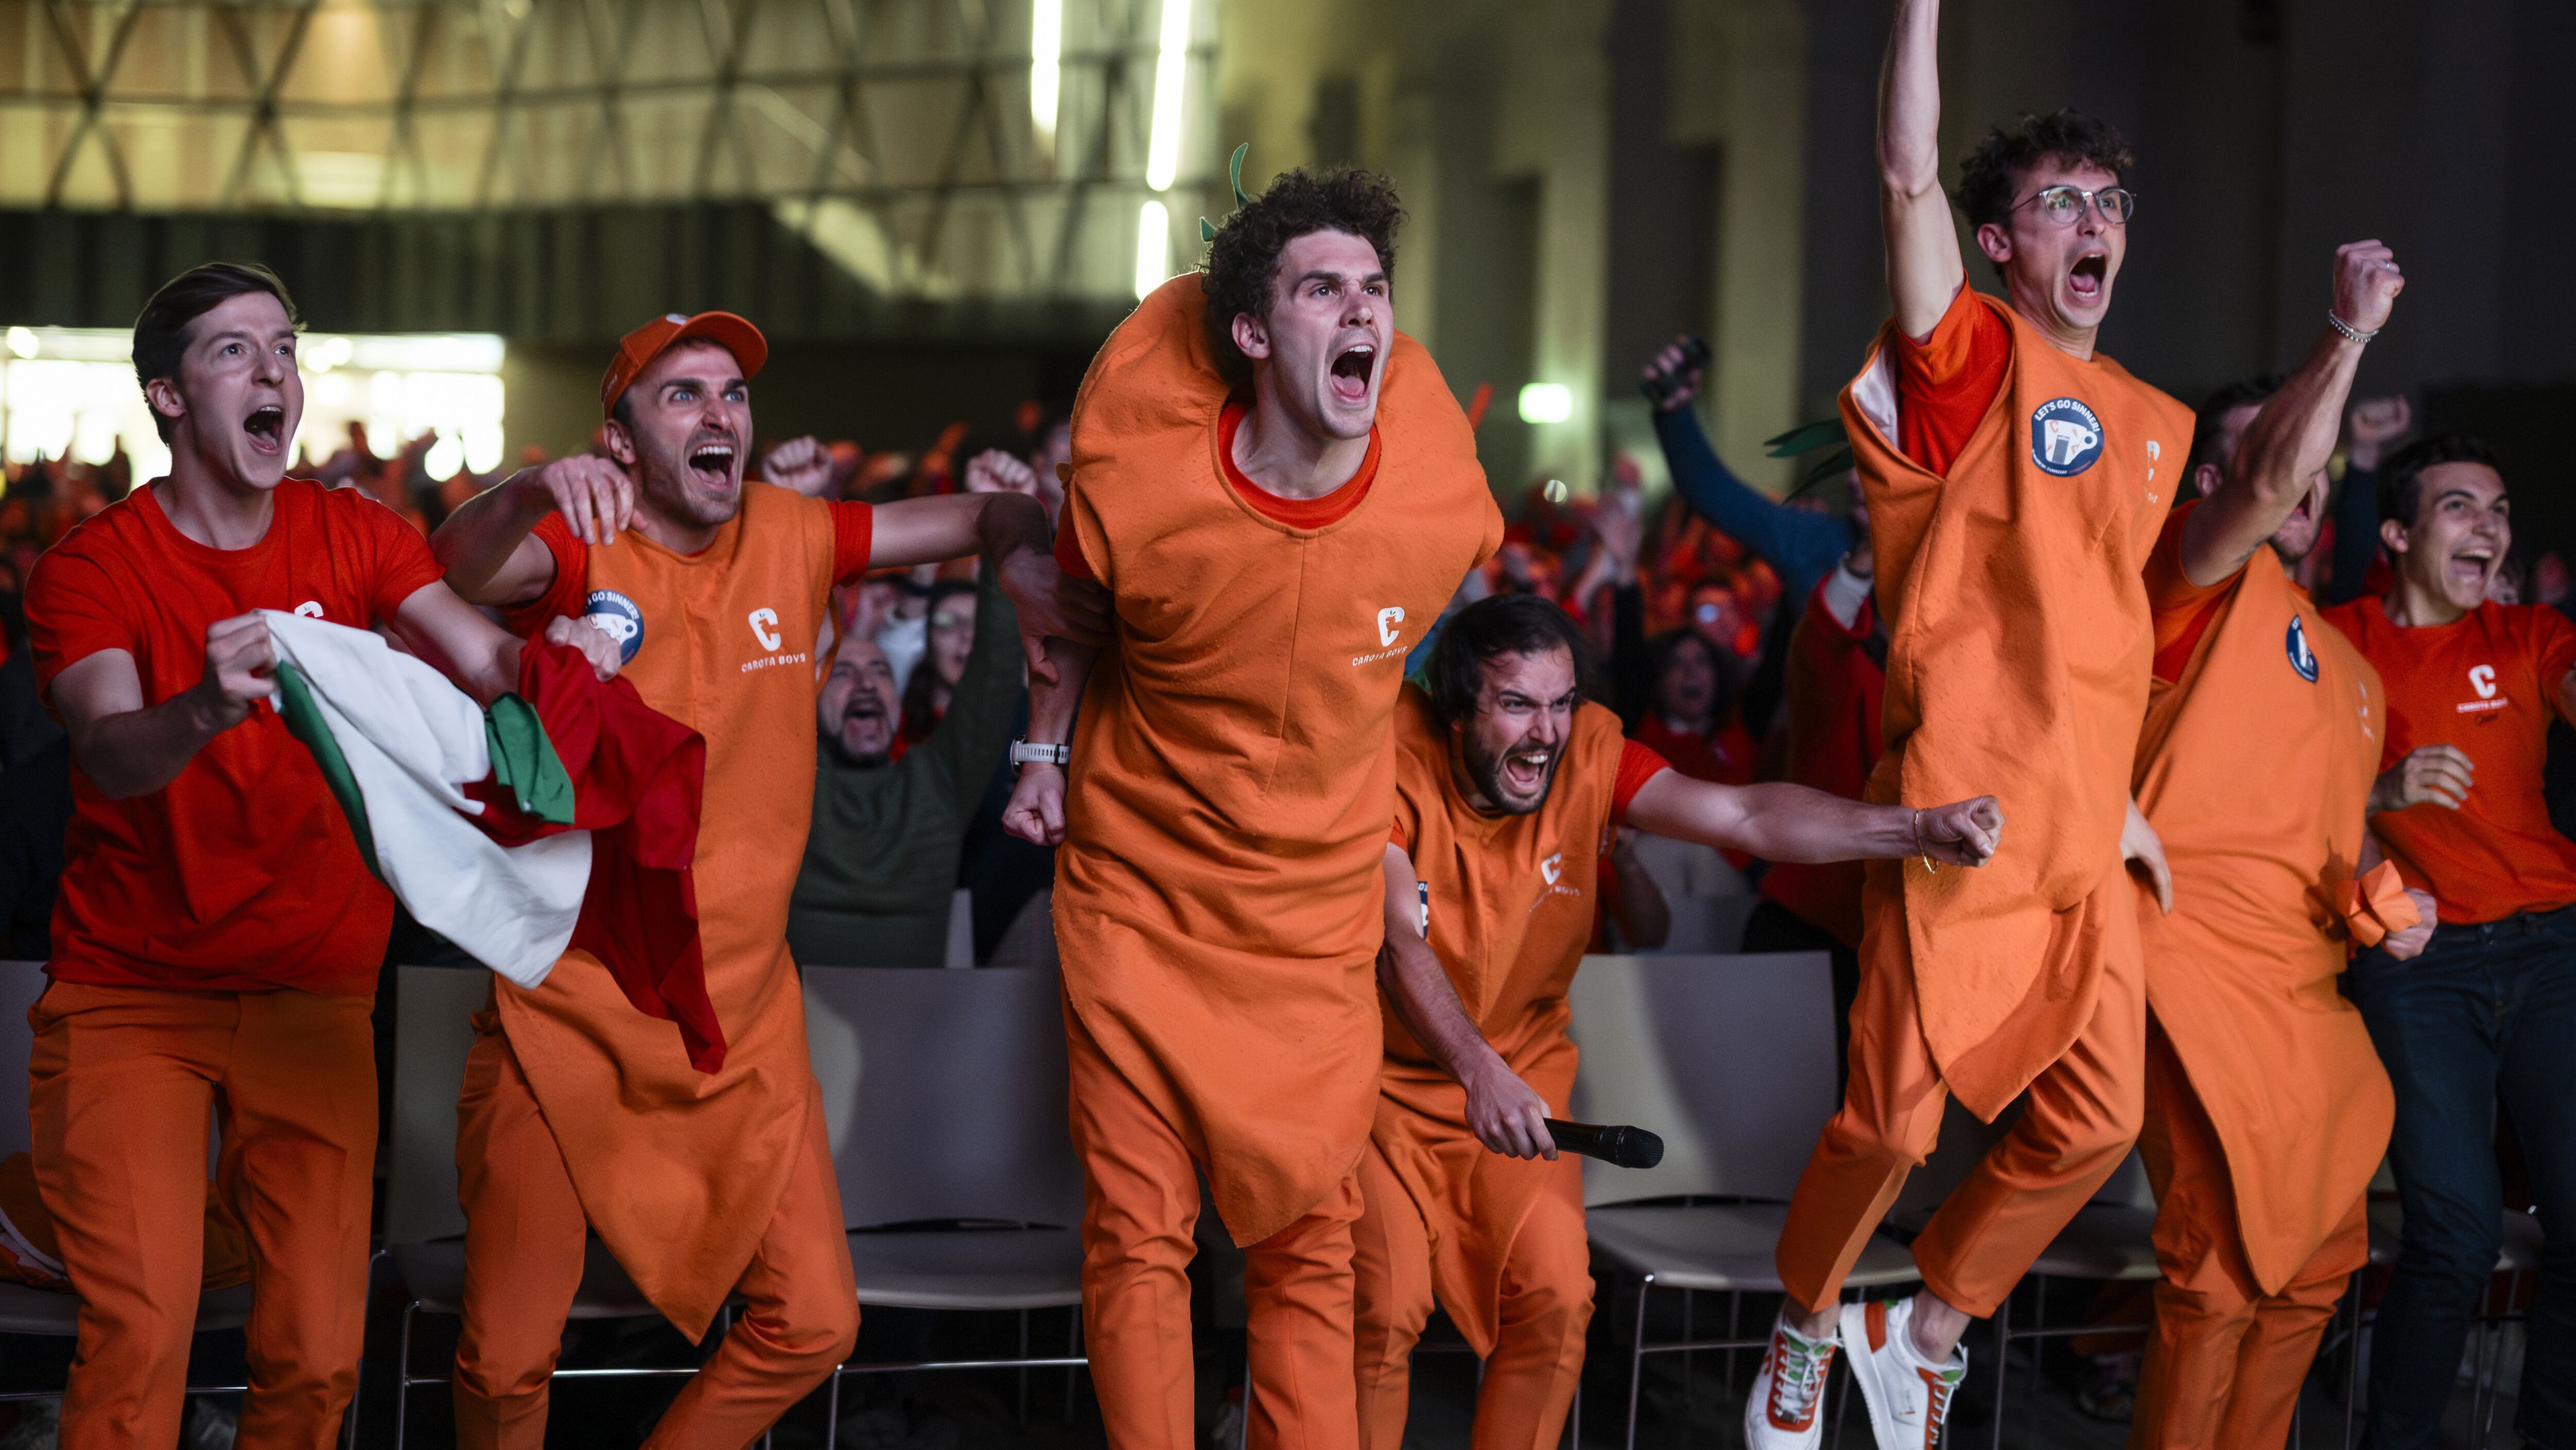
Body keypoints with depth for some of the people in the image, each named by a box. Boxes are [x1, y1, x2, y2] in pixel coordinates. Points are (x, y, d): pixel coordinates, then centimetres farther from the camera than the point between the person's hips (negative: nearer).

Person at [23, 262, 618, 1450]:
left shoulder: (356, 536, 4)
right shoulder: (91, 568, -6)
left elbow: (482, 659, -13)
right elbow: (110, 755, -24)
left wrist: (550, 657, -36)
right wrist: (209, 707, -46)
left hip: (312, 994, 3)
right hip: (128, 992, -3)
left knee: (317, 1351, -3)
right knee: (140, 1331, -15)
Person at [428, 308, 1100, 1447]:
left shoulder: (791, 538, 2)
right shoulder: (579, 548, -10)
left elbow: (988, 516, 9)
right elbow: (458, 572, -31)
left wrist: (1021, 561, -14)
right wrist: (529, 493, -51)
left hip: (745, 1027, 4)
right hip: (568, 1022, -4)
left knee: (811, 1323, 4)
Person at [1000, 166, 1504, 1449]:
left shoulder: (1447, 504, -15)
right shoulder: (1138, 486, -20)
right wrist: (1045, 751, 9)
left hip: (1317, 916, 2)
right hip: (1140, 897, -2)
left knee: (1310, 1245, 7)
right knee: (1139, 1235, -1)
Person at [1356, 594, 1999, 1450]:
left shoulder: (1587, 753, -10)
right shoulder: (1395, 754, -20)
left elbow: (1743, 816, -22)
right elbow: (1397, 944, -30)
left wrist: (1917, 831, -36)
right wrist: (1480, 1075, -46)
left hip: (1518, 1078, 3)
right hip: (1383, 1080, -3)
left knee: (1555, 1300, -15)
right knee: (1388, 1308, -20)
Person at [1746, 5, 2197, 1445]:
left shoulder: (2156, 424, 18)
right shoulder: (1973, 359, -1)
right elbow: (1910, 176, -16)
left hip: (2085, 830, 7)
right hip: (1958, 809, -7)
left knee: (2100, 1117, 7)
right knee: (1896, 1119, -6)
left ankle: (1929, 1331, 28)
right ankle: (1806, 1334, 21)